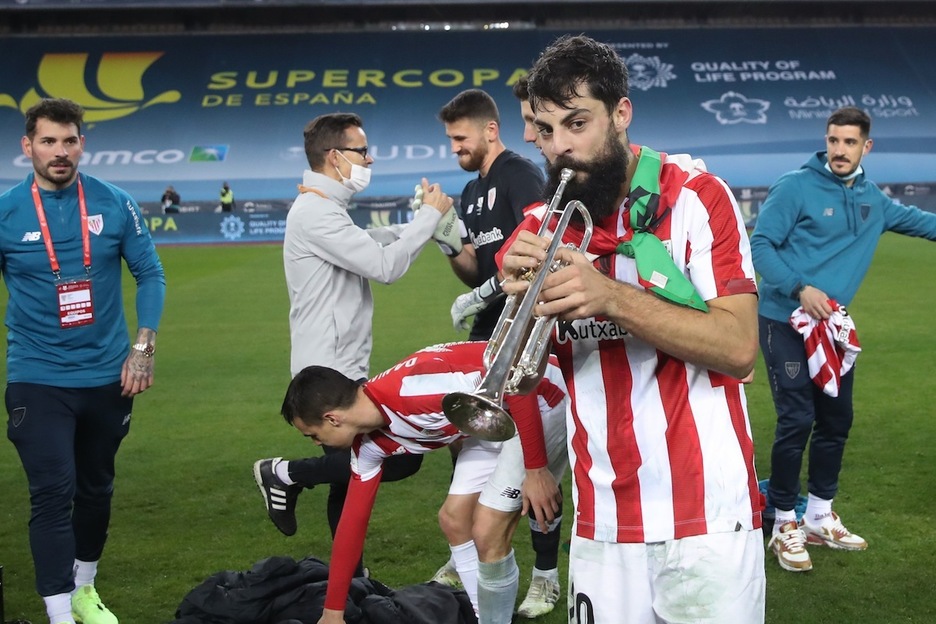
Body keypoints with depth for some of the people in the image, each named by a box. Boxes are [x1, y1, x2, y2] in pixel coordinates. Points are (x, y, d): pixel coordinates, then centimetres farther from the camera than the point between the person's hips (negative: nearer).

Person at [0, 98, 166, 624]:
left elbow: (150, 273, 2)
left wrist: (143, 348, -6)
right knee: (54, 493, -9)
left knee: (96, 488, 16)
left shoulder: (114, 204, -4)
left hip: (107, 375, 3)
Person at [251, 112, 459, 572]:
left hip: (340, 370, 11)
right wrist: (430, 216, -9)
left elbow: (373, 242, 23)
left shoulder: (326, 210, 17)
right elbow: (385, 266, -20)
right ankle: (285, 474, -1)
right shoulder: (316, 213, -16)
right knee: (401, 457, -12)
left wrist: (424, 218, 10)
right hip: (331, 373, -11)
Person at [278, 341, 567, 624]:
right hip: (494, 419, 9)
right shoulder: (369, 443, -2)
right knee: (453, 519, 10)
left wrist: (536, 469, -24)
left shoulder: (411, 389, -32)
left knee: (487, 533, -11)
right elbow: (353, 519, 8)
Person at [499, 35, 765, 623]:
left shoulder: (694, 197, -6)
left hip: (706, 516, -3)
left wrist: (610, 297, -25)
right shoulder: (541, 229, 6)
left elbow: (739, 348, -14)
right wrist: (521, 299, -14)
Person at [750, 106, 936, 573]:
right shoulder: (795, 187, -10)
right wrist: (800, 288, -23)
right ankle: (785, 525, 6)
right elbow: (760, 245, -13)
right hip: (786, 322, -7)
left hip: (832, 325, 7)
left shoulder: (872, 200, 10)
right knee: (797, 421, -9)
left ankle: (819, 517, 27)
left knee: (837, 419, 12)